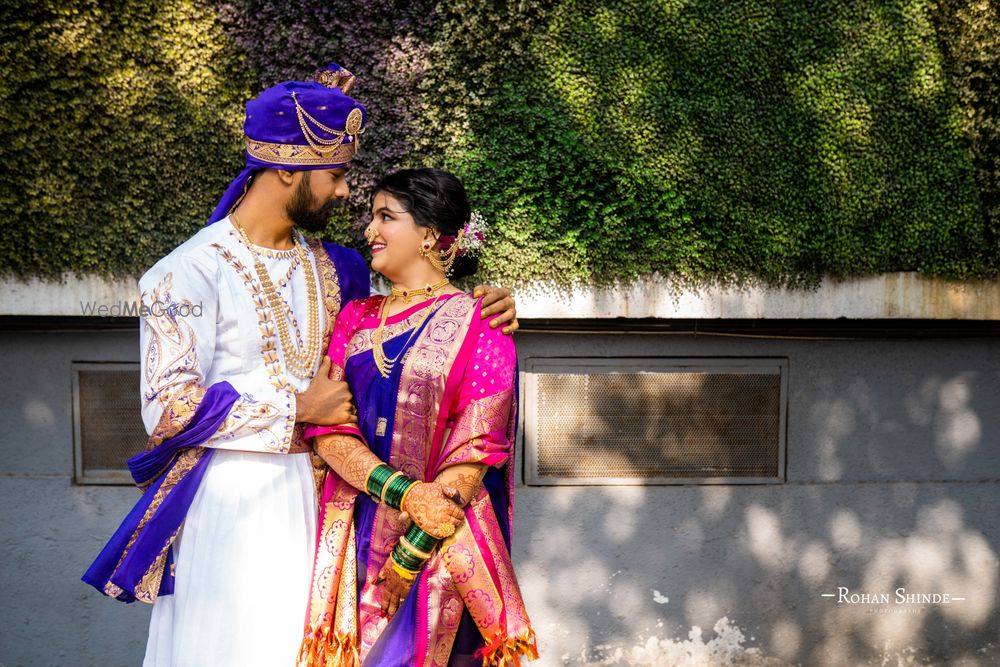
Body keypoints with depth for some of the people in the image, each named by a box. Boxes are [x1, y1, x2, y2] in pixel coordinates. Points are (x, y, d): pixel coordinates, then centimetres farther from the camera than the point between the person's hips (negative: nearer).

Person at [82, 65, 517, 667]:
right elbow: (170, 410, -16)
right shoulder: (191, 273, -9)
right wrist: (300, 408, -11)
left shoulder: (335, 269, 10)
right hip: (228, 501, -5)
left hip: (311, 500, 5)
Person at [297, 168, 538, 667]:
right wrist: (404, 492, -17)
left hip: (441, 551, -4)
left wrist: (408, 557, -13)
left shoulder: (477, 325, -4)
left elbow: (473, 455, -10)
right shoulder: (355, 319, 10)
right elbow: (327, 431, -1)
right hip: (354, 542, 4)